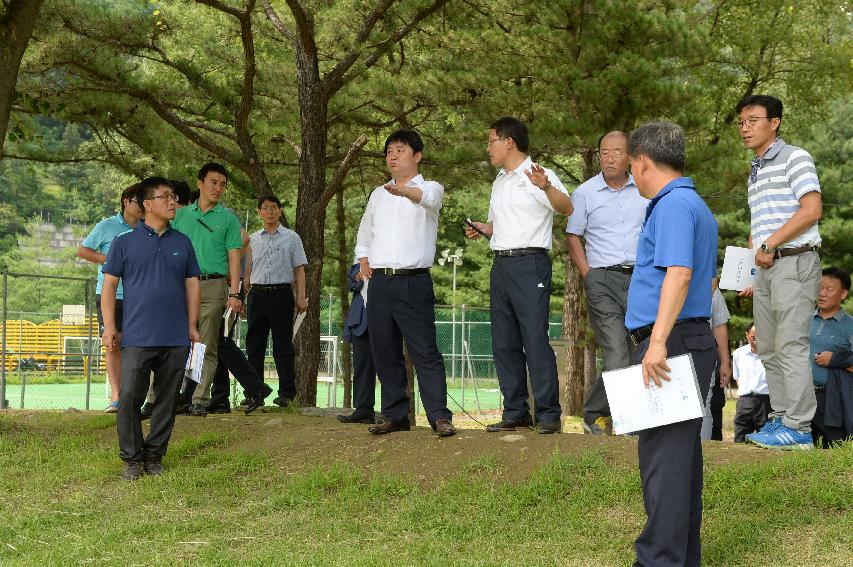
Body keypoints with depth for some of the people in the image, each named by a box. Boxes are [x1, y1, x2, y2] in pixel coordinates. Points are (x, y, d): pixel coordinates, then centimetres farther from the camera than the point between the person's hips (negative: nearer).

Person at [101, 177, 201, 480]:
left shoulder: (182, 243, 11)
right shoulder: (125, 242, 3)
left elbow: (192, 284, 14)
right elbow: (109, 284, 3)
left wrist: (191, 325, 8)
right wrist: (109, 327, -4)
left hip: (176, 339, 3)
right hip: (137, 338, -3)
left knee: (167, 400, 6)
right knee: (129, 398, -8)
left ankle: (154, 455, 17)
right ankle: (132, 458, 6)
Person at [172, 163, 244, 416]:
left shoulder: (228, 218, 8)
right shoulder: (181, 215, 14)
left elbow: (234, 257, 3)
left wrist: (234, 293, -7)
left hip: (214, 286, -1)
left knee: (207, 347, -1)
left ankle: (200, 400, 1)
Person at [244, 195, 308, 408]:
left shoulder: (291, 238, 7)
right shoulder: (252, 240, 15)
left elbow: (299, 269, 5)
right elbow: (247, 271, 17)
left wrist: (301, 297, -4)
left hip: (282, 293, -3)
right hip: (257, 293, 3)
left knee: (283, 345, -2)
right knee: (254, 344, 3)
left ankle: (287, 392, 1)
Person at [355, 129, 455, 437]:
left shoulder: (431, 188, 2)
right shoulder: (378, 194, 19)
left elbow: (426, 197, -25)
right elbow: (364, 232, 31)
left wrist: (404, 191, -47)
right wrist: (363, 259, 12)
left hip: (413, 282, -5)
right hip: (380, 282, 5)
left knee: (425, 351, -11)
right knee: (384, 352, 6)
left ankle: (440, 416, -12)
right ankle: (395, 415, 13)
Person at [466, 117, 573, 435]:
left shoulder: (538, 176, -4)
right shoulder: (499, 183, 22)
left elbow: (567, 209, -20)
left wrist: (546, 187, -38)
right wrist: (482, 229, 10)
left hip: (529, 263, -8)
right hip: (501, 265, 8)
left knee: (535, 339, -11)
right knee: (504, 342, 8)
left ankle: (548, 414, -6)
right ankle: (515, 412, 14)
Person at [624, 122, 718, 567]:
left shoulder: (673, 205, -13)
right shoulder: (696, 205, 20)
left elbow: (679, 274, -25)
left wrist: (658, 341, -29)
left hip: (671, 344, -11)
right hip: (694, 340, 11)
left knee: (663, 454, -10)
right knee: (681, 454, 13)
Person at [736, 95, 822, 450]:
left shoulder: (794, 158, -4)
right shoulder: (755, 171, 22)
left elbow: (811, 210, -15)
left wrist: (769, 245, -14)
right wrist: (752, 274, 15)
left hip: (794, 261, -9)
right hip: (766, 267, 9)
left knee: (791, 346, -12)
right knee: (768, 350, 9)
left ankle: (798, 428, -12)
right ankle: (781, 418, 14)